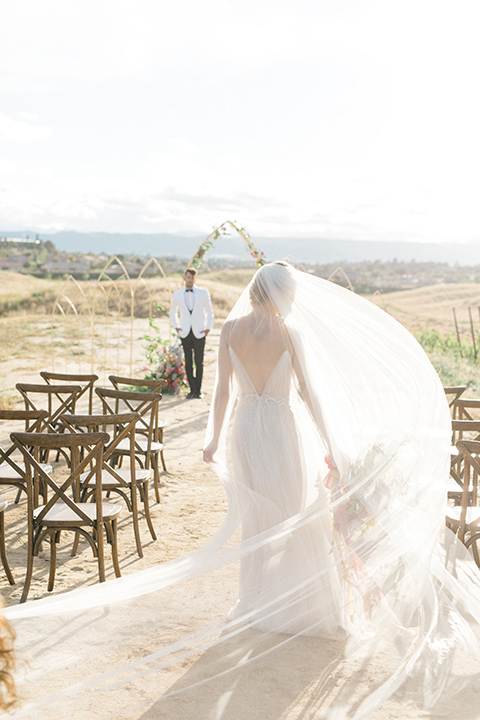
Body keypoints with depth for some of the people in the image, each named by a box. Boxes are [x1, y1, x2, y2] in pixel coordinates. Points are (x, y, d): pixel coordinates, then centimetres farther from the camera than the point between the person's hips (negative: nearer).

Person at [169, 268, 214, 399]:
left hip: (199, 333, -1)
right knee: (188, 363, 1)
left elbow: (209, 312, 13)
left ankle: (198, 390, 7)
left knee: (199, 363, -3)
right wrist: (176, 327, 9)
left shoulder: (203, 293, 4)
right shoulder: (177, 294, 7)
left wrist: (208, 328, 3)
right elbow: (173, 312, 22)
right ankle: (192, 389, 9)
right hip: (185, 333, 1)